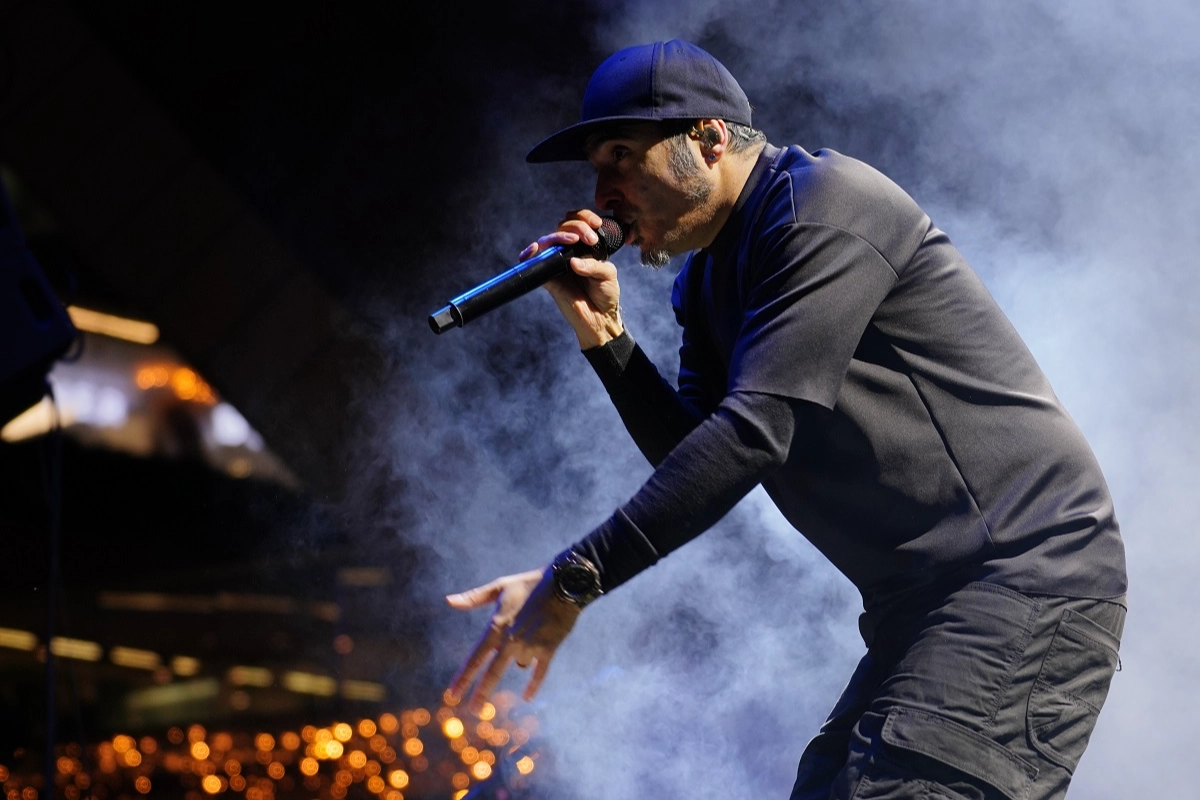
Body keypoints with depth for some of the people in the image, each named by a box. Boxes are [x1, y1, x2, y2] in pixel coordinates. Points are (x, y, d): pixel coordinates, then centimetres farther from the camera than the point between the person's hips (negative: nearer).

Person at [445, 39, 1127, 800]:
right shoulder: (708, 281, 17)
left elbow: (754, 430, -22)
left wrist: (572, 579, -23)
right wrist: (603, 334, 1)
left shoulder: (825, 203, -12)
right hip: (922, 608, 10)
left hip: (1026, 578, -10)